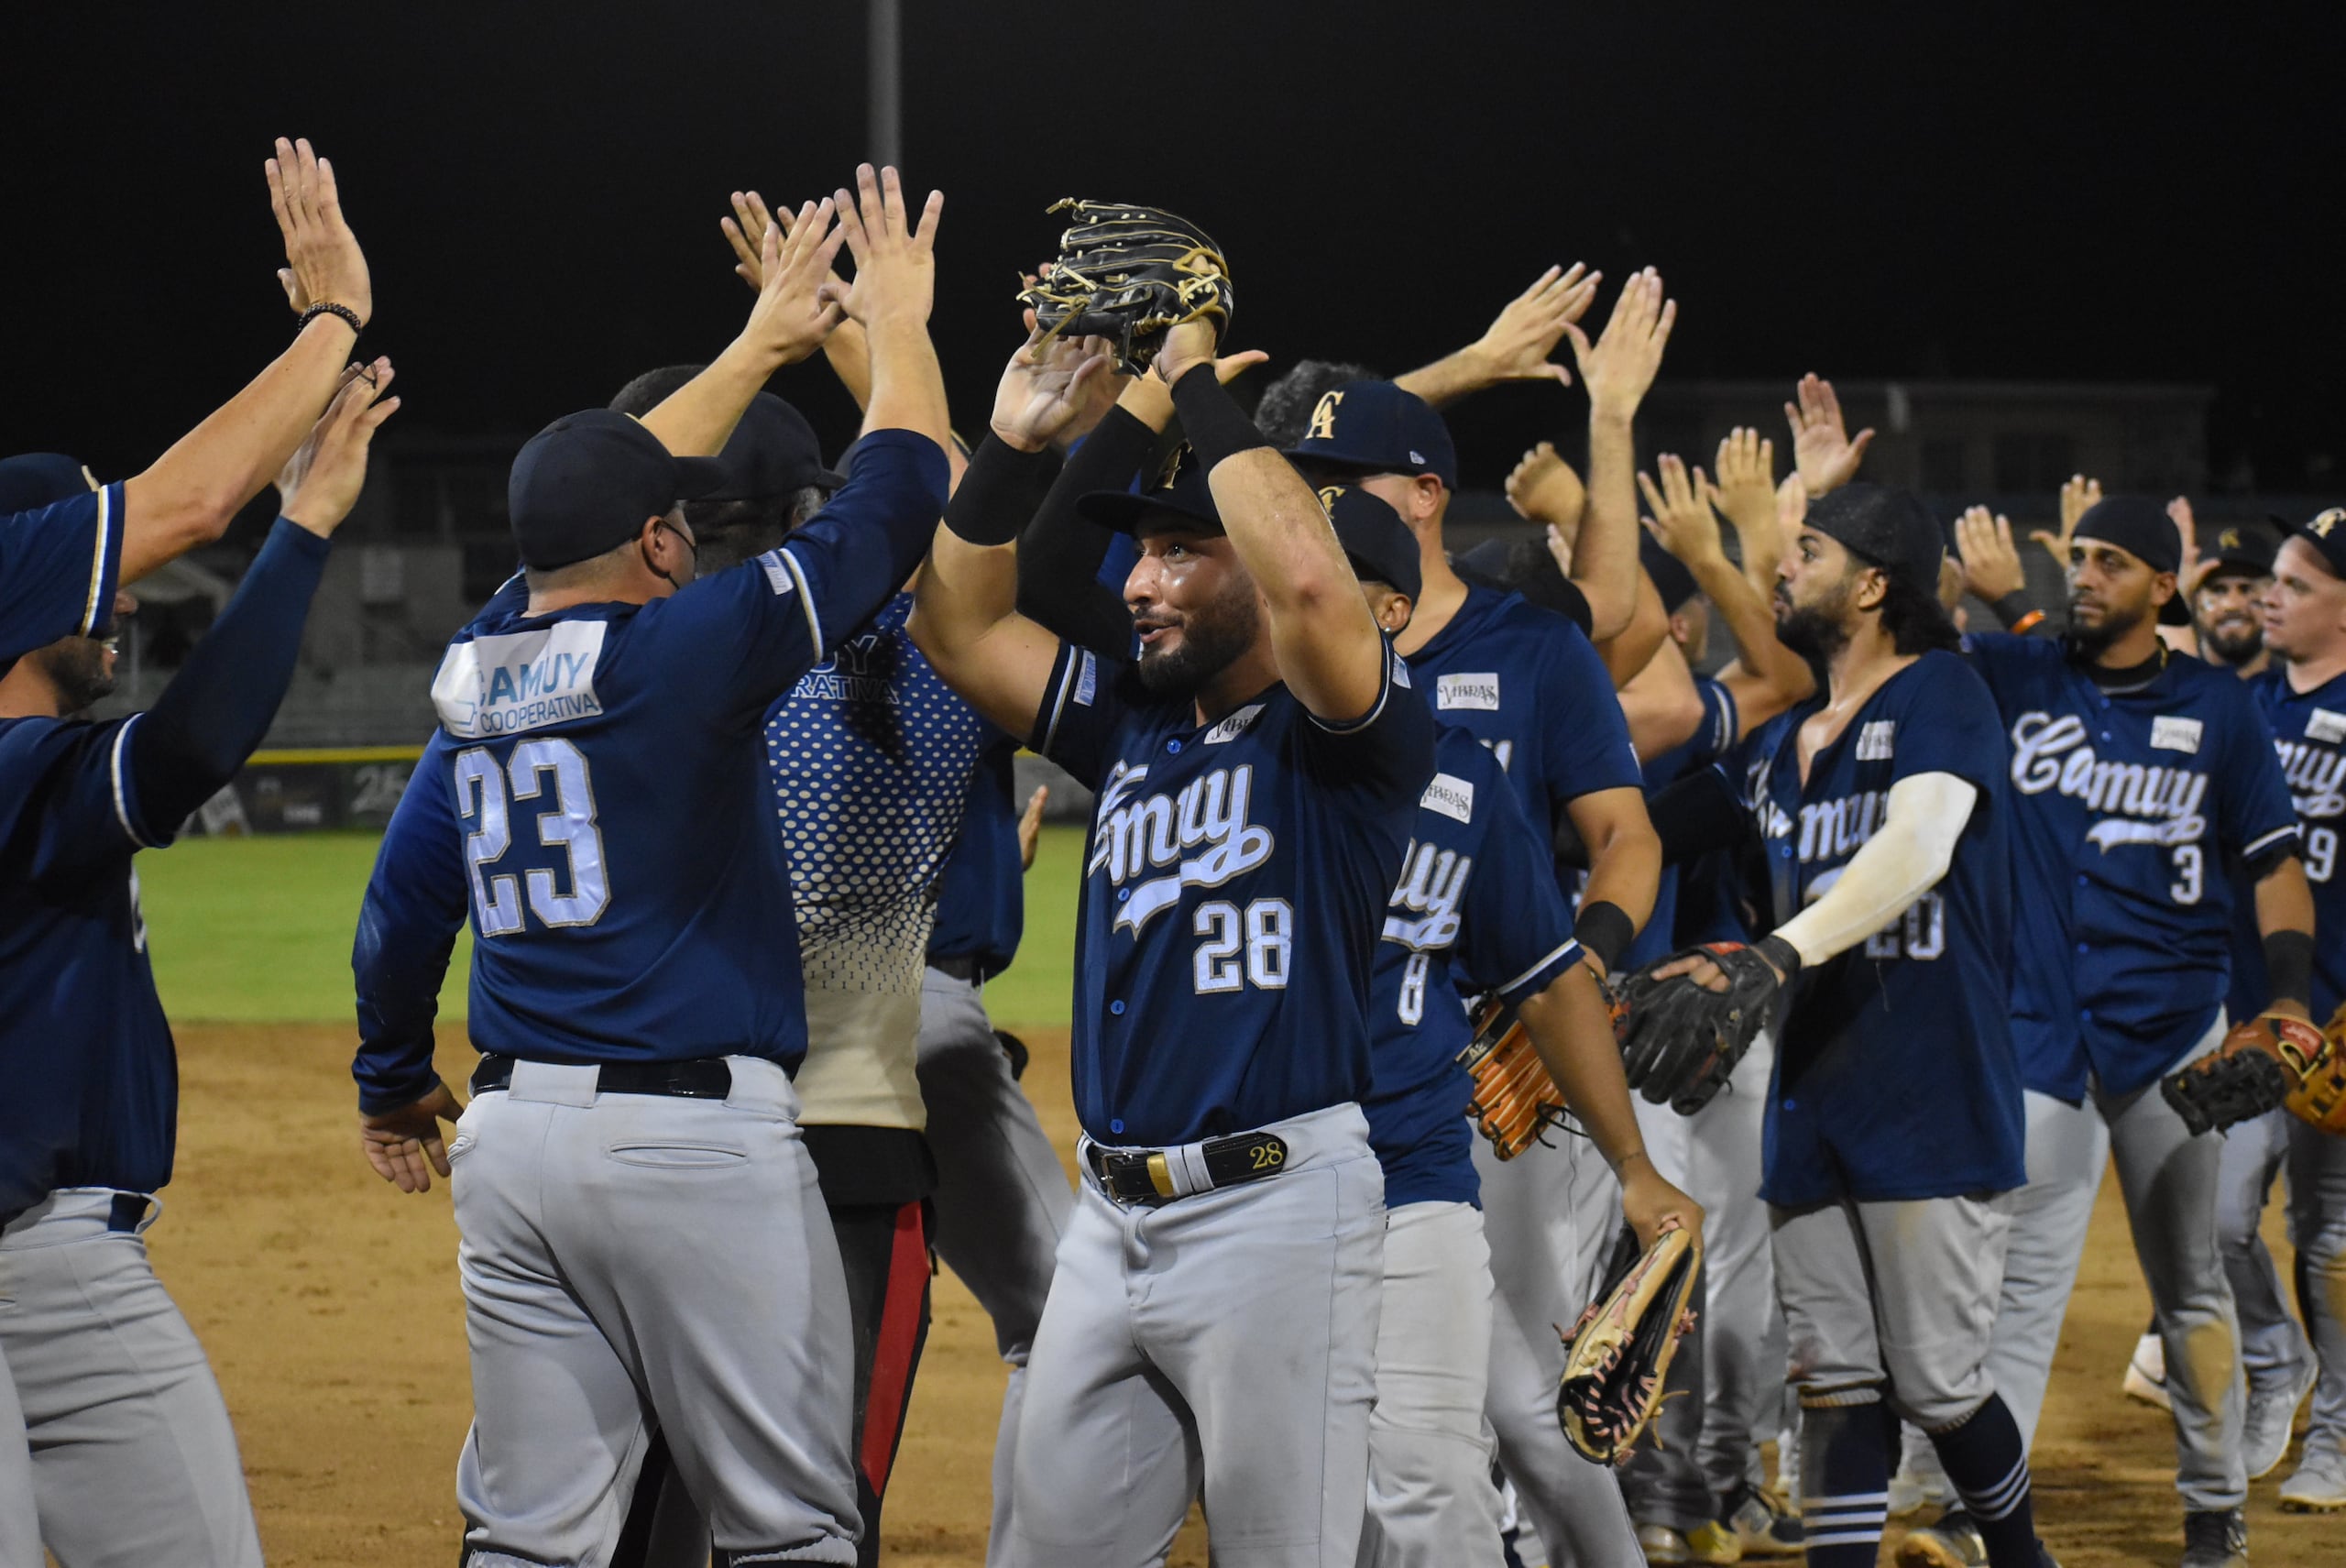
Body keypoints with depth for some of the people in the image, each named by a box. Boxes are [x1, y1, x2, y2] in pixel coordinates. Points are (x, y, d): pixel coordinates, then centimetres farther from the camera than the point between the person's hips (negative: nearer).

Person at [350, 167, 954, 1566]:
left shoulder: (478, 668, 9)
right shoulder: (680, 648, -9)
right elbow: (893, 507, -3)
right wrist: (898, 320, 12)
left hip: (510, 1137, 7)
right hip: (698, 1134, -7)